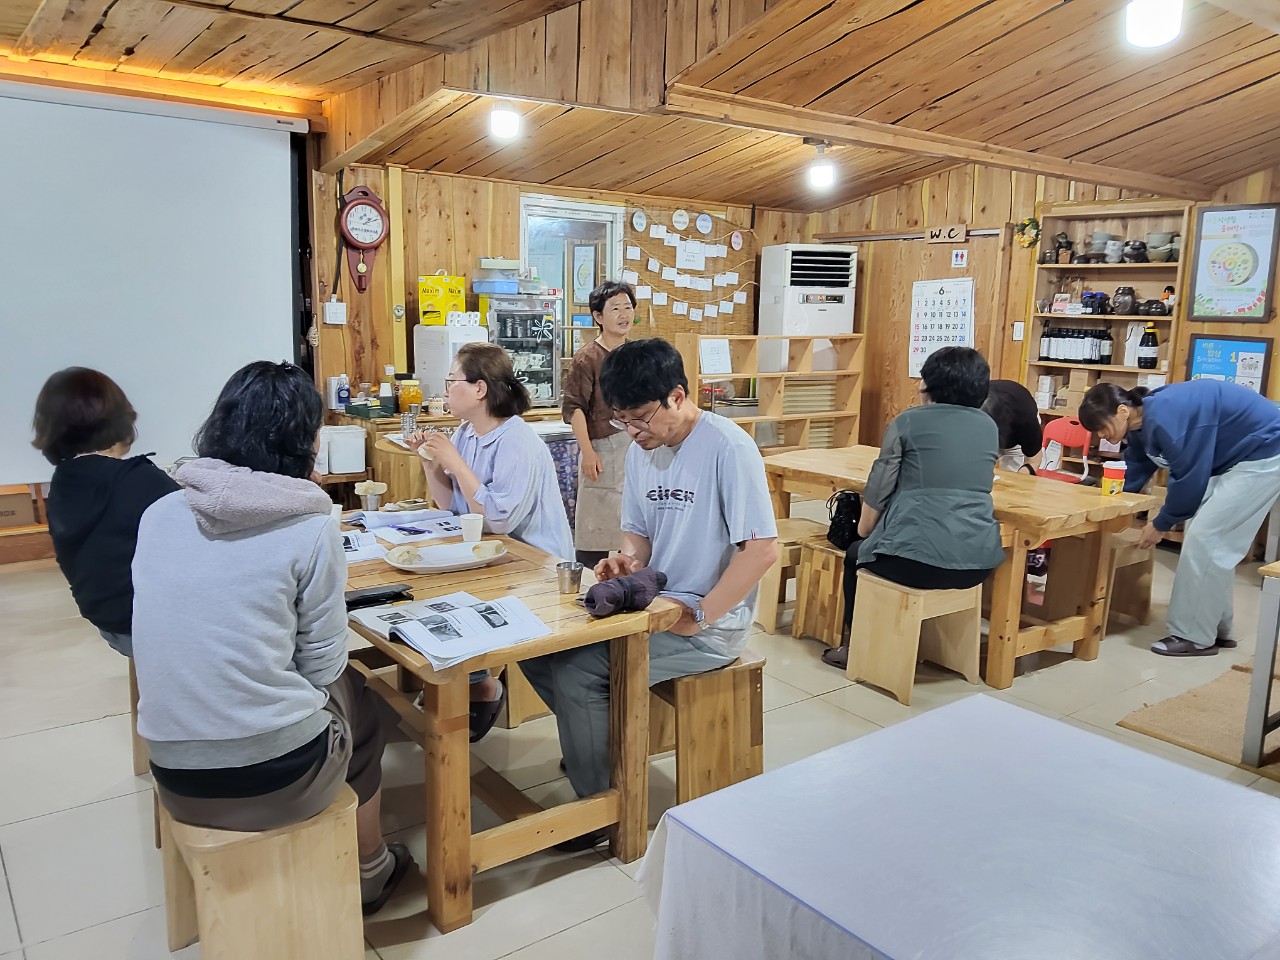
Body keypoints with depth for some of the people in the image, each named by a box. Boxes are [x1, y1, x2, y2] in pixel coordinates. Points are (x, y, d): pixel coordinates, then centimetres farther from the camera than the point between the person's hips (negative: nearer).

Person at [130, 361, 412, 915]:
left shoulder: (159, 514, 1)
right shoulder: (309, 525, -14)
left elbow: (199, 630, 11)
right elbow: (322, 666, -7)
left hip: (174, 778, 5)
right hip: (273, 777, -5)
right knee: (355, 701, 27)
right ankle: (368, 874, 46)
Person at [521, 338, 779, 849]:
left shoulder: (727, 448, -18)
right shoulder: (642, 451, 6)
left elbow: (762, 549, -21)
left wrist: (699, 615, -22)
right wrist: (627, 562, -7)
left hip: (710, 623, -8)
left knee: (576, 673, -19)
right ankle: (598, 736, 23)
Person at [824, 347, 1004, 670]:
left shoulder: (908, 422, -1)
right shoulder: (989, 426, 12)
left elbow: (877, 491, 2)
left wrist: (864, 531, 19)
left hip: (918, 559, -5)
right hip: (979, 561, 5)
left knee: (856, 555, 28)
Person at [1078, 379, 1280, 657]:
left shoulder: (1165, 419, -30)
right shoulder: (1142, 422, 0)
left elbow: (1188, 478, -23)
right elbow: (1134, 472, 13)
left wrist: (1161, 524, -9)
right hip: (1234, 458, 10)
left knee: (1204, 538, -11)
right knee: (1213, 539, 11)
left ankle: (1195, 636, -1)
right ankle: (1216, 628, 22)